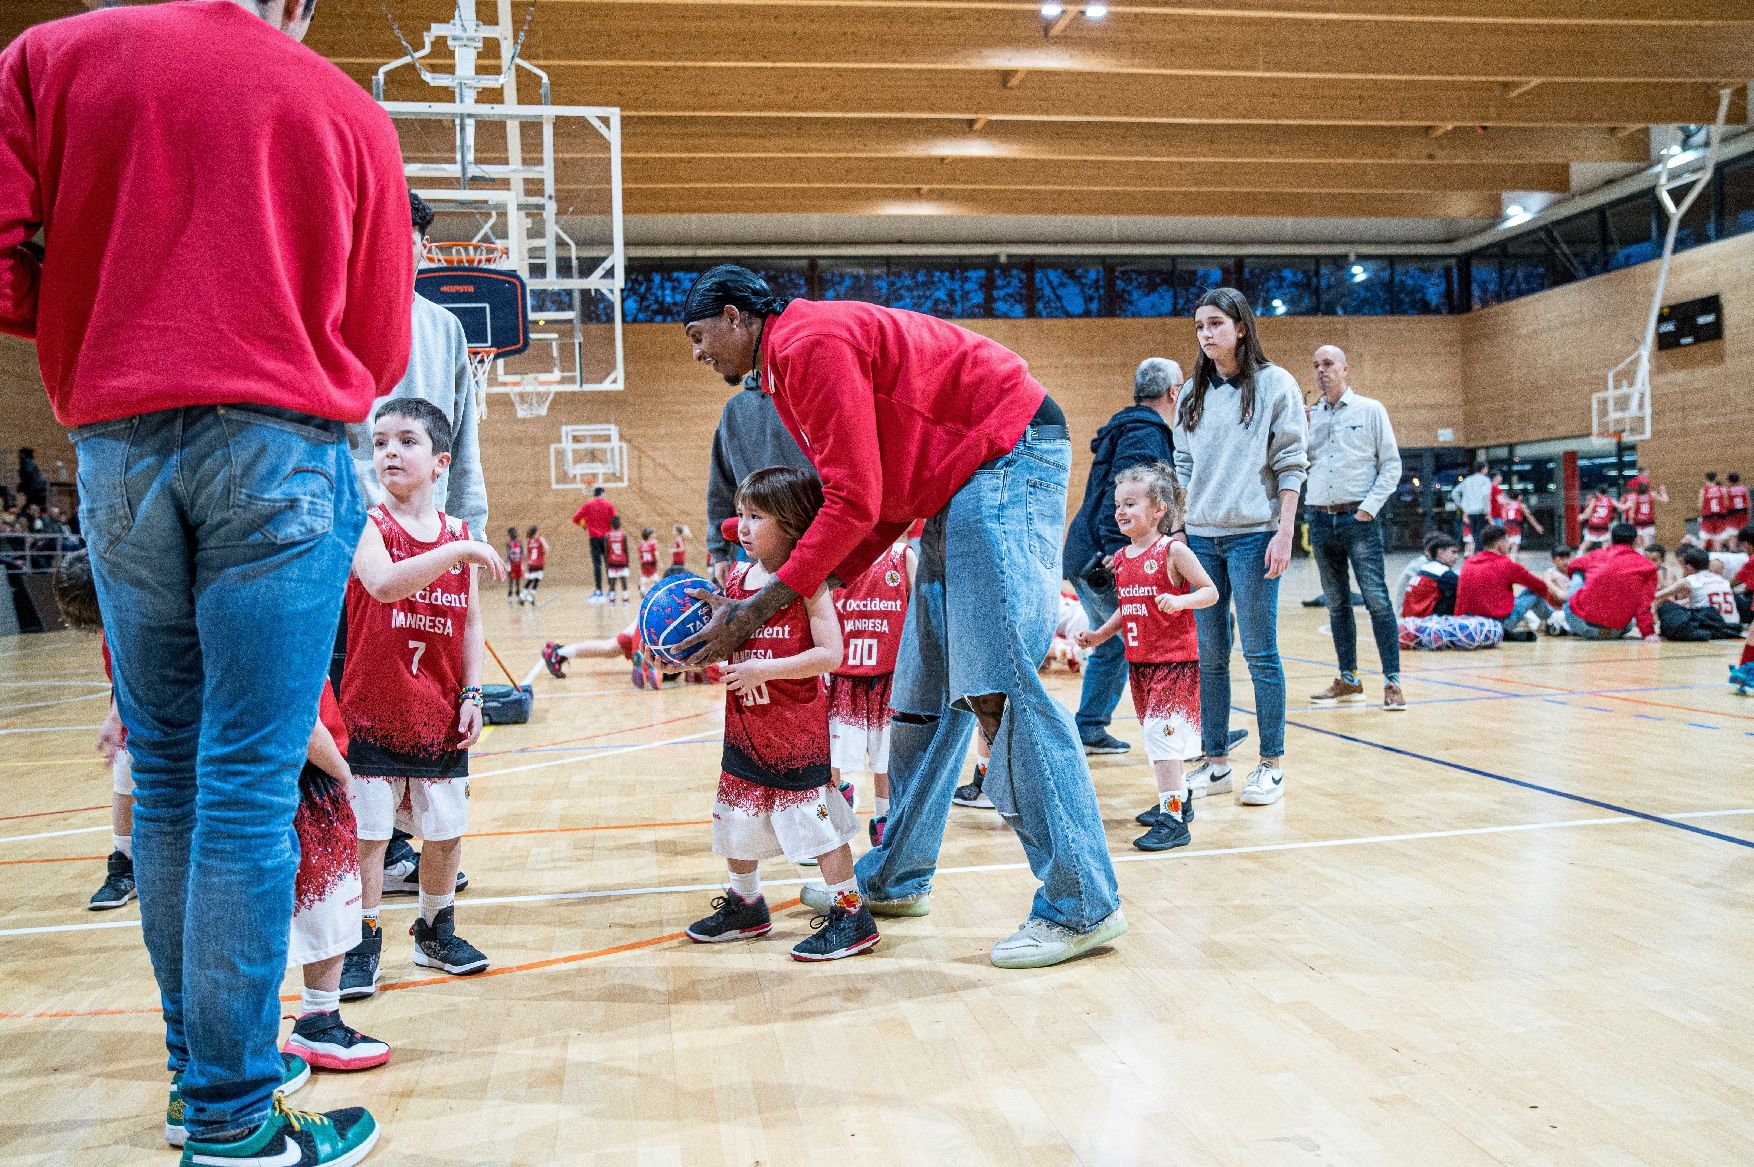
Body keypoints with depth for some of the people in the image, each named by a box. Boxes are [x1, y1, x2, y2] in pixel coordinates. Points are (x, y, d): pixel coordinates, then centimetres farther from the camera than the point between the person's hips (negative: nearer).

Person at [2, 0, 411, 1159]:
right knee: (248, 789, -3)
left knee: (165, 773, 13)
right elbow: (382, 352, 9)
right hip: (279, 453, -2)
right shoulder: (348, 110, 9)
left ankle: (201, 1062, 22)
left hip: (119, 449, 3)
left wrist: (107, 316, 18)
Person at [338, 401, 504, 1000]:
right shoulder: (368, 526, -7)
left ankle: (437, 931, 31)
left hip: (440, 714, 4)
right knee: (366, 831, 1)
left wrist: (471, 693, 3)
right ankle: (362, 944, 16)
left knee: (446, 828, 13)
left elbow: (470, 624, 9)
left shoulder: (458, 534, 5)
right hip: (373, 710, -4)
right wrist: (457, 551, -33)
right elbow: (383, 584, -29)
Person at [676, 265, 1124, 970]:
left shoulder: (811, 342, -13)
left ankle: (1081, 906, -9)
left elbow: (855, 506, -18)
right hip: (956, 490, 10)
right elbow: (883, 505, 13)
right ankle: (895, 881, 23)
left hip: (1008, 460, -10)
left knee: (998, 685, -15)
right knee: (925, 692, 12)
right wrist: (783, 595, 4)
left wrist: (760, 609, -13)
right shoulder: (788, 367, 18)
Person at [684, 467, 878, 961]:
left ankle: (851, 915, 11)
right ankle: (745, 906, 36)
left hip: (797, 729, -7)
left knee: (816, 819, -2)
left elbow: (829, 654, -21)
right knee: (735, 818, 17)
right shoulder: (736, 578, 6)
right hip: (745, 728, 7)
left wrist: (764, 670, -24)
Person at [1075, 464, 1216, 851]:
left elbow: (1210, 591, -10)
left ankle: (1173, 818, -10)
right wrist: (1101, 633, 9)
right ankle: (1178, 799, 34)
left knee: (1160, 733, -13)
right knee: (1156, 735, 17)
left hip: (1174, 659, -8)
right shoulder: (1121, 558, 9)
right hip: (1139, 661, 8)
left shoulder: (1173, 551, -12)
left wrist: (1180, 600, -27)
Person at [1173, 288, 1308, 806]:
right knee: (1209, 655, 6)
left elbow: (1290, 464, -4)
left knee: (1259, 652, -2)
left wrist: (1284, 532, -11)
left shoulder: (1275, 383, 0)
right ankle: (1216, 762, 14)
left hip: (1253, 535, -4)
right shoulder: (1193, 394, 14)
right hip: (1200, 538, 5)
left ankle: (1272, 766, 7)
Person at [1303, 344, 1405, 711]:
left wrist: (1370, 507, -9)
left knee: (1377, 600, -8)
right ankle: (1348, 681, 16)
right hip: (1321, 519, 4)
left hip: (1358, 518, -4)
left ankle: (1392, 682, -6)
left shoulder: (1370, 410, 3)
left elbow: (1392, 464, 1)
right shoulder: (1309, 416, 12)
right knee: (1337, 604, 9)